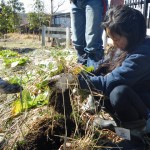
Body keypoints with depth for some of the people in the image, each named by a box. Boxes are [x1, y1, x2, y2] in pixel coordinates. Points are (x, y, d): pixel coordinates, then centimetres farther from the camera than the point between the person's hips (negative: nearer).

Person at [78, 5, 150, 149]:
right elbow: (116, 76, 5)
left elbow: (109, 82, -29)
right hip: (138, 97, 9)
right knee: (103, 93, 0)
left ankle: (137, 134, -8)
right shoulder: (137, 46, 0)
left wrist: (77, 79, -22)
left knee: (119, 93, -34)